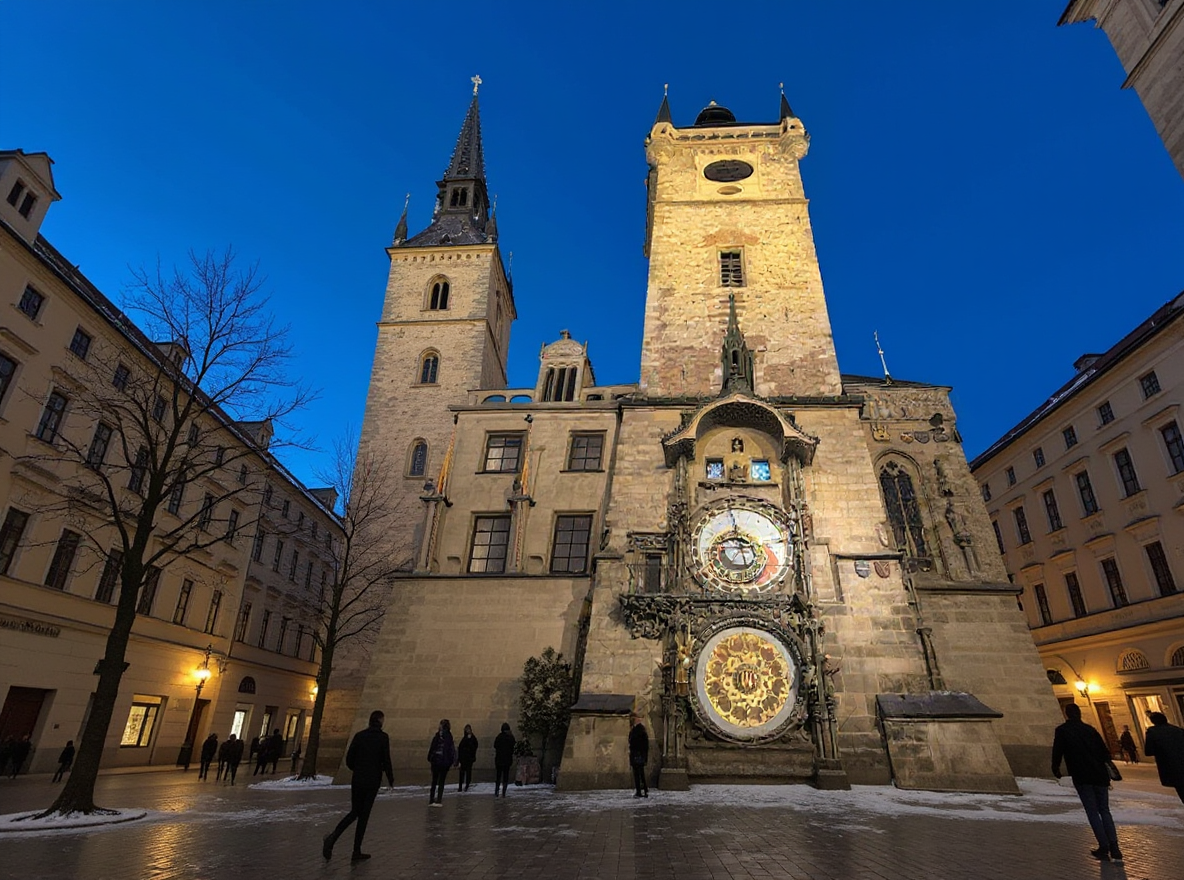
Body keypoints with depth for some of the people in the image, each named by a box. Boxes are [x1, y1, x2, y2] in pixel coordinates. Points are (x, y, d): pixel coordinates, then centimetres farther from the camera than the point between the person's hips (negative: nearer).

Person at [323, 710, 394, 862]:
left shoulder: (359, 735, 1)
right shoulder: (383, 737, -10)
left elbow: (349, 759, 3)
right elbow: (386, 761, -11)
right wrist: (391, 780, 2)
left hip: (357, 781, 4)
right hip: (373, 782, -4)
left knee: (354, 812, 16)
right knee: (364, 815, 7)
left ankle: (333, 835, -6)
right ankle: (356, 851, 10)